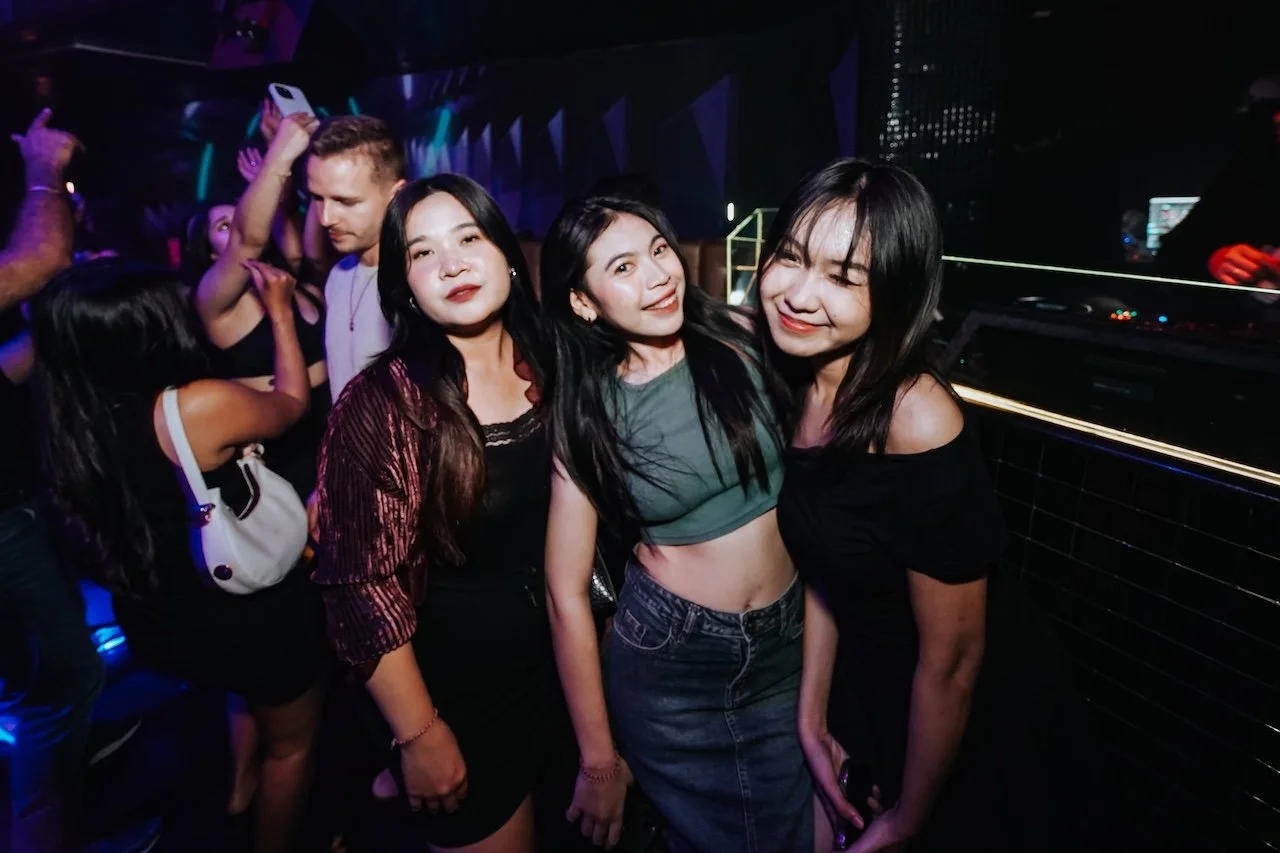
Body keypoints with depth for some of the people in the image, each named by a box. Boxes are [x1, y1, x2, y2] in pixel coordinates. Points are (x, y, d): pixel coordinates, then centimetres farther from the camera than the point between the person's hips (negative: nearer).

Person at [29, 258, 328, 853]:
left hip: (160, 624, 7)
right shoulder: (199, 406, -31)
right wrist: (281, 314, 3)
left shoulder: (68, 418, -14)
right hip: (253, 618, -7)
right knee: (292, 743, 23)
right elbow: (292, 403, -10)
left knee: (248, 698, 39)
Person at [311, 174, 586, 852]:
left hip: (573, 668, 5)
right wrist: (420, 734, -13)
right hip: (460, 695, -4)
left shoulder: (553, 371, -5)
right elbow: (364, 586, -17)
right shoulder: (381, 403, -20)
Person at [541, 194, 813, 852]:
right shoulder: (585, 412, -11)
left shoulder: (741, 340, -9)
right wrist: (600, 759, -4)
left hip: (791, 646, 2)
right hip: (668, 668, -2)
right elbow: (566, 592, -8)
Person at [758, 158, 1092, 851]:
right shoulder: (790, 387, -12)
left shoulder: (917, 423, -33)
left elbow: (952, 664, -23)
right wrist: (812, 719, 0)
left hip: (979, 718, -5)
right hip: (866, 688, 6)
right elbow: (821, 569, -2)